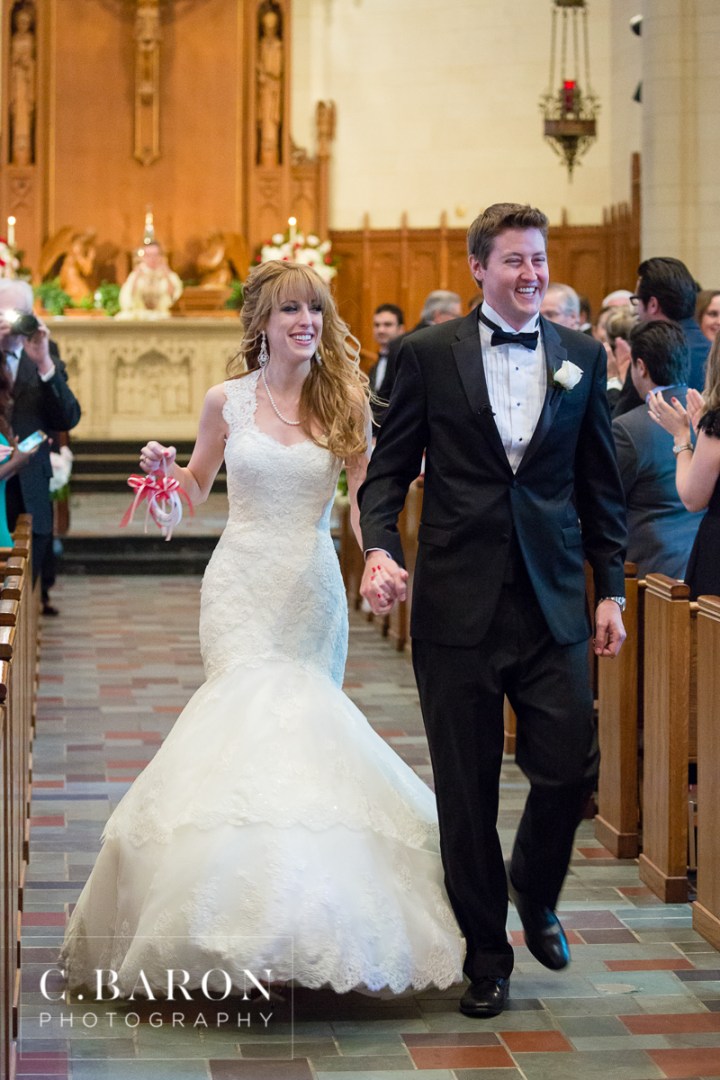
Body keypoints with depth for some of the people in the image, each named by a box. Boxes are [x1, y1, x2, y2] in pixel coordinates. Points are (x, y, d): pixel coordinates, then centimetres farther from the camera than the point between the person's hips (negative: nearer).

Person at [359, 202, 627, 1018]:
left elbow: (600, 483, 11)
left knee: (570, 769, 0)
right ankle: (485, 953, 21)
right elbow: (389, 466, 1)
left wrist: (611, 589, 7)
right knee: (467, 789, 5)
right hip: (458, 605, -2)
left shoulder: (582, 357, 7)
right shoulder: (428, 354, 0)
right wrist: (379, 547, -16)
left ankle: (535, 892, 32)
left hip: (554, 603, 2)